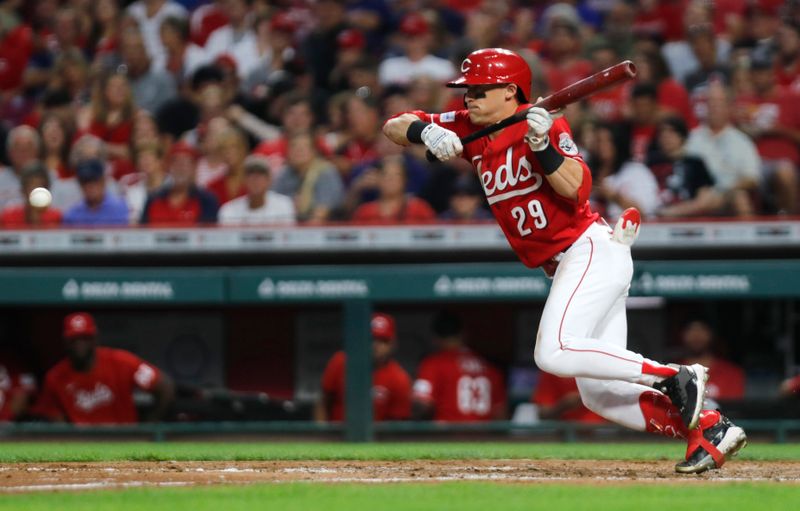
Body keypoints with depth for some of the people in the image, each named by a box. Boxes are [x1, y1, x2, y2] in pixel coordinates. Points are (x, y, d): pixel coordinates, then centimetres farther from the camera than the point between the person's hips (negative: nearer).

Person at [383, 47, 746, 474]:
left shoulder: (544, 126, -12)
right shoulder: (469, 130, 10)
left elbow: (576, 189, -24)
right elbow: (393, 127, 6)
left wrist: (543, 147, -36)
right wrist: (425, 131, -14)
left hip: (593, 250, -9)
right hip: (570, 267, 9)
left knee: (553, 353, -25)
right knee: (599, 394, 2)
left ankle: (675, 379, -18)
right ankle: (708, 428, -1)